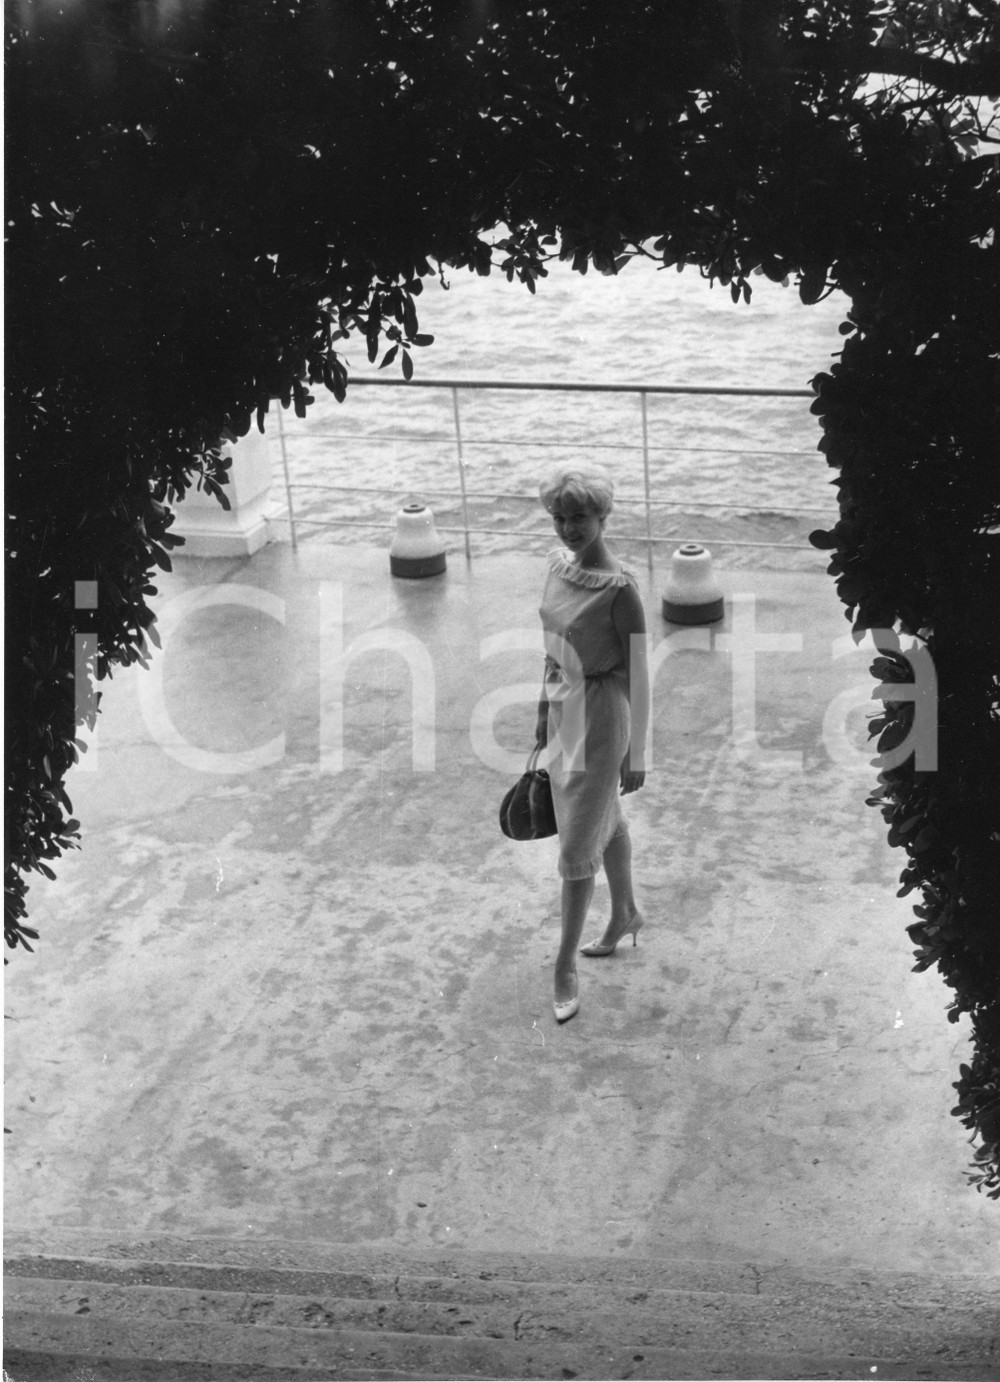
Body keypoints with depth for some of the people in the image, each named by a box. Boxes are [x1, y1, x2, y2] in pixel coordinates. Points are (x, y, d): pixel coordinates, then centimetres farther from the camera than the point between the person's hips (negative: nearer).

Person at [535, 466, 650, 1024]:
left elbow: (639, 675, -18)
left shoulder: (621, 590, -23)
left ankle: (566, 966, 11)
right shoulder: (560, 562, 0)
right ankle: (626, 912, 46)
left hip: (601, 716, -8)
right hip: (564, 708, 8)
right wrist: (545, 707, 19)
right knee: (605, 820, 26)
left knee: (578, 847, -1)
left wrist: (636, 757, -15)